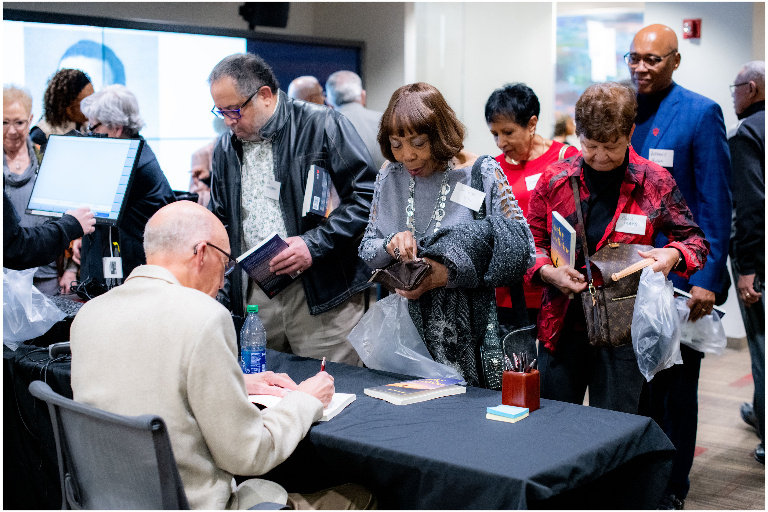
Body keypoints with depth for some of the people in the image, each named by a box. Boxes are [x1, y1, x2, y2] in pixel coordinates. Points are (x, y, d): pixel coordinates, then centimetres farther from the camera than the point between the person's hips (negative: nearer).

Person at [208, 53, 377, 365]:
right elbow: (218, 225, 20)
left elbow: (368, 195, -8)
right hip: (254, 300, 5)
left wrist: (315, 243, -17)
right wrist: (220, 299, 10)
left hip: (322, 296, -5)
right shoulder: (226, 148, 13)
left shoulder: (322, 126, -5)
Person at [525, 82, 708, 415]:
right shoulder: (554, 179, 3)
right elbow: (531, 241, 9)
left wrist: (673, 254, -17)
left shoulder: (655, 183, -2)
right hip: (562, 324, 2)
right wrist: (549, 272, -12)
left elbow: (694, 239, 6)